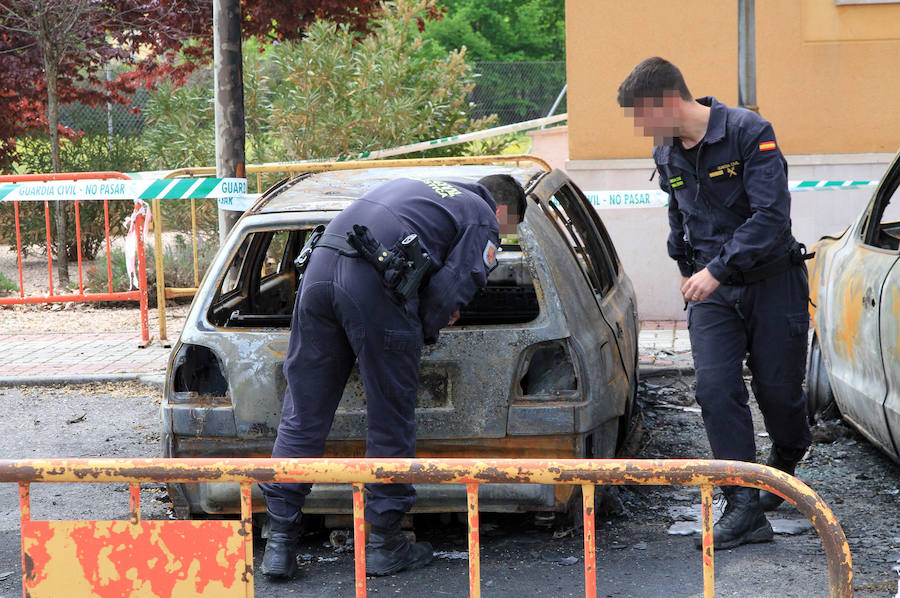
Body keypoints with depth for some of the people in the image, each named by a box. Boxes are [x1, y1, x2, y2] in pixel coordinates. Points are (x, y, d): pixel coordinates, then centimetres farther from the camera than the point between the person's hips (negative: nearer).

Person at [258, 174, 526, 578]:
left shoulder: (417, 187, 36)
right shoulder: (484, 221, 15)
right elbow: (449, 289, 1)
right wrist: (424, 331, 19)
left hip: (320, 266, 7)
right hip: (374, 285, -7)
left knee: (301, 415, 9)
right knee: (391, 422, 8)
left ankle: (280, 544, 10)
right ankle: (383, 544, 16)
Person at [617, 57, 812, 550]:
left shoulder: (749, 133, -16)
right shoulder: (666, 154, 6)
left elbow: (771, 214, -24)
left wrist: (717, 269, -28)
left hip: (772, 282, -5)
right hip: (710, 289, 5)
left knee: (778, 392, 3)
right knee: (716, 389, -13)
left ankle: (783, 471, 35)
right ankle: (744, 509, -14)